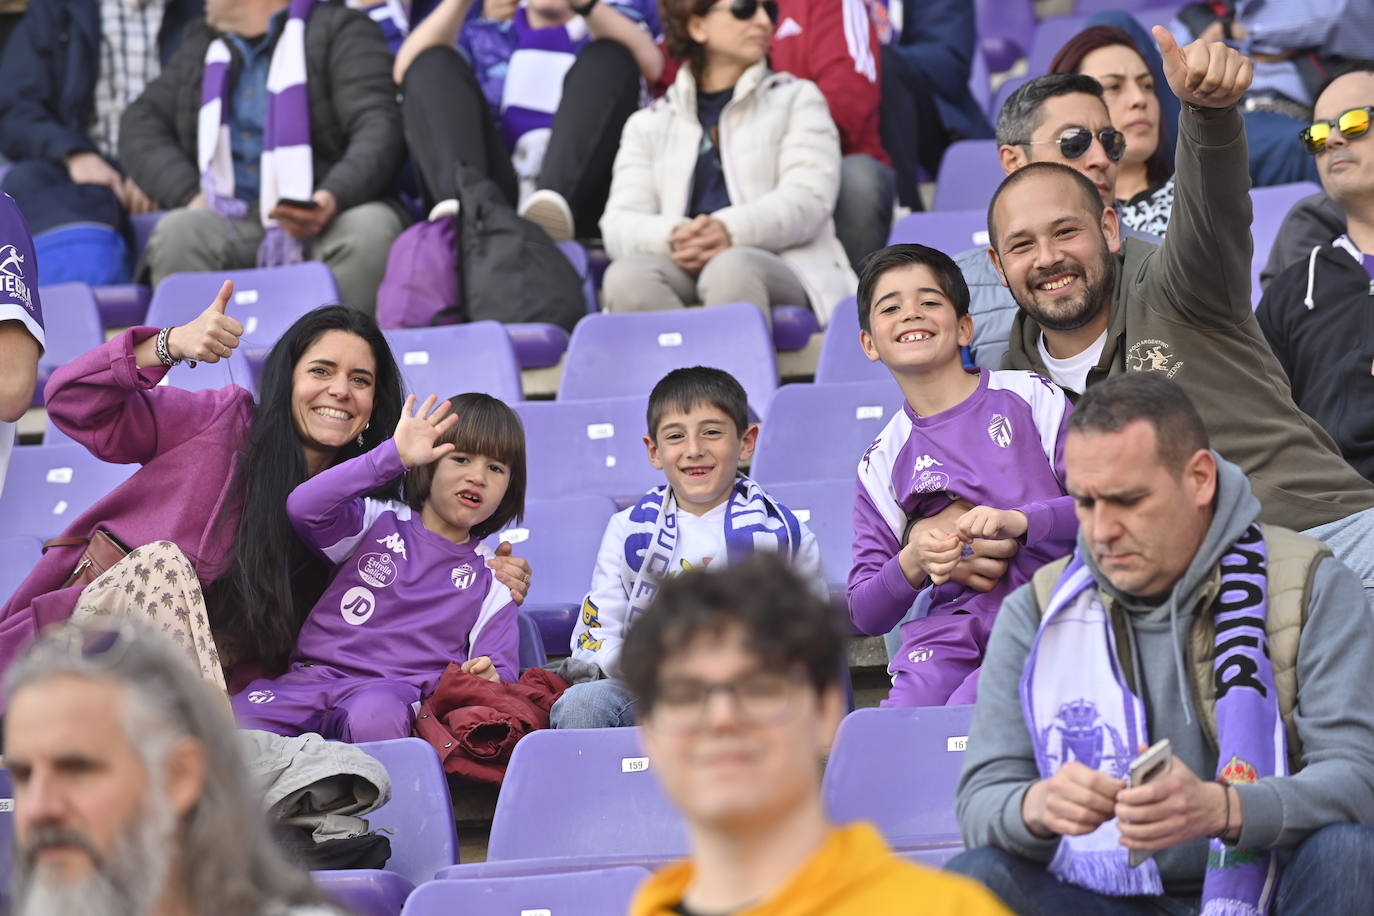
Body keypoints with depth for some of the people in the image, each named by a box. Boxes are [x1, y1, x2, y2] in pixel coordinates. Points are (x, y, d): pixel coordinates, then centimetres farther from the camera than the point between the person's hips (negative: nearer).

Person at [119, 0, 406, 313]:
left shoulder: (340, 31, 8)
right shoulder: (200, 47, 25)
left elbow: (379, 129, -6)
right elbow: (140, 123, 15)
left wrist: (334, 197, -27)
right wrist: (190, 194, -6)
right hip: (232, 222, 3)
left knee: (370, 229, -35)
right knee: (177, 232, -29)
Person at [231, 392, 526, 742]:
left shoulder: (491, 579, 17)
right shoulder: (379, 523, 13)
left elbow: (501, 674, 13)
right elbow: (304, 507, -7)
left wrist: (487, 678, -13)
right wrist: (394, 455, -12)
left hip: (396, 692, -1)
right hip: (311, 679, 1)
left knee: (375, 716, -40)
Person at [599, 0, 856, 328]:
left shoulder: (796, 99, 20)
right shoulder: (648, 124, 23)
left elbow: (807, 199, 2)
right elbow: (618, 225, 8)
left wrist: (731, 230, -19)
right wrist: (671, 237, -18)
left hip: (780, 267, -1)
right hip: (682, 266, 1)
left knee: (731, 268, -37)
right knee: (627, 274, -33)